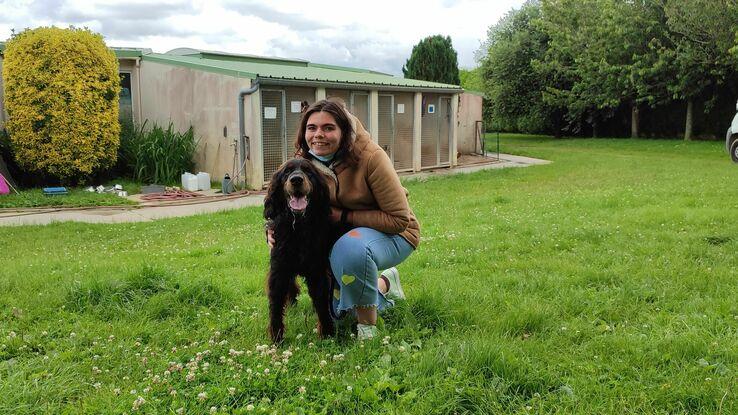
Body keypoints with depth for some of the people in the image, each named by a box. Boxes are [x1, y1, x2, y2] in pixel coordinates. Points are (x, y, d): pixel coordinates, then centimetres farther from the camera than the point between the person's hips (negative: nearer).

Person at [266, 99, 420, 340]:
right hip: (343, 233, 6)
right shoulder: (304, 162, -12)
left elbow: (399, 219, -27)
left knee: (351, 247, -40)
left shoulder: (370, 157, -29)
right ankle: (385, 284, 33)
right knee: (335, 309, 10)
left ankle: (368, 325, -18)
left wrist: (344, 216, -29)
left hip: (392, 233, -6)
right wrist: (273, 229, -22)